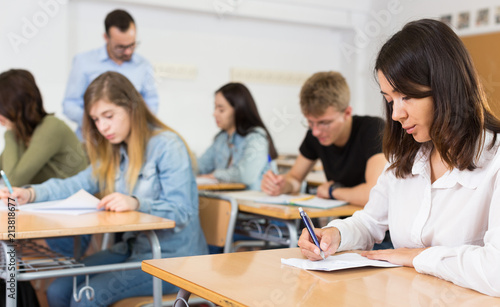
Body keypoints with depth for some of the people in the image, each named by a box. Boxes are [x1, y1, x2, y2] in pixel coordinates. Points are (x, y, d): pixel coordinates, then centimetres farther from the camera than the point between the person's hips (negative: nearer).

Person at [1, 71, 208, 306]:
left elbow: (181, 212, -20)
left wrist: (137, 203, -36)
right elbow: (78, 184, 6)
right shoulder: (115, 152, 14)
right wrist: (30, 194, -10)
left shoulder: (168, 147, -14)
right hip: (133, 249, 8)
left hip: (172, 257, -8)